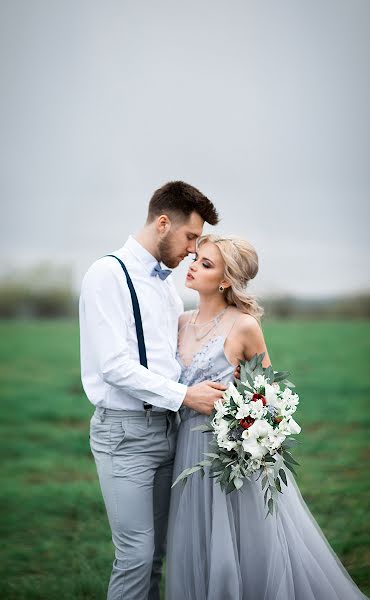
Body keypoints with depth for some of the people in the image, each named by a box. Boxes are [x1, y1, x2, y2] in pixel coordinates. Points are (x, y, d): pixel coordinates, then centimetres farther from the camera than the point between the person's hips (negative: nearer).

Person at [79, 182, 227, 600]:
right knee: (137, 553, -7)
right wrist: (184, 396, -16)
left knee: (158, 552, 12)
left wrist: (210, 387, 6)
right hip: (125, 431, -8)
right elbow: (113, 364, -17)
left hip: (166, 427, 8)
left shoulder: (165, 282, 16)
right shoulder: (109, 274, -9)